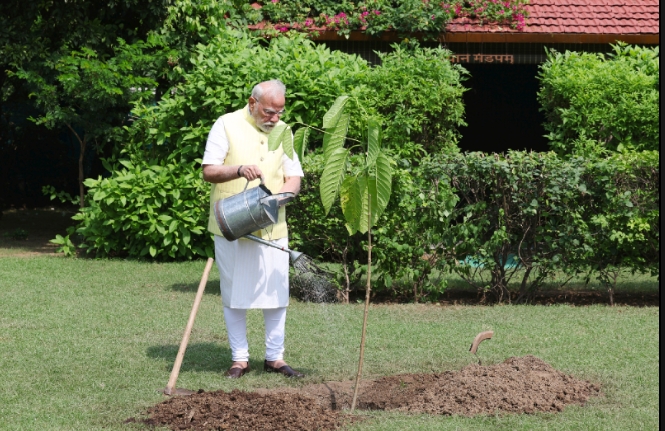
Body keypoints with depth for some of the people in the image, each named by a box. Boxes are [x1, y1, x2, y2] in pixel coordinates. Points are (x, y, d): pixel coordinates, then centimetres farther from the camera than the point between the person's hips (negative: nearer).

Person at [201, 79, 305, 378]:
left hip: (272, 228, 3)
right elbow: (209, 171, -8)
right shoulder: (227, 125, -4)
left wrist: (282, 195, -11)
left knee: (277, 293, 3)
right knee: (235, 295, 3)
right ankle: (239, 359, 12)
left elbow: (294, 176, 11)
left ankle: (275, 357, 14)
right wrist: (239, 169, -26)